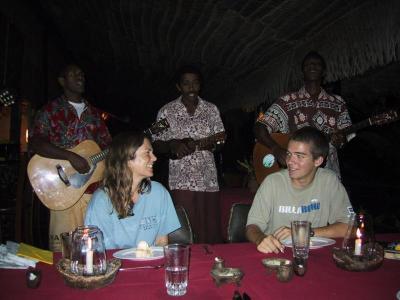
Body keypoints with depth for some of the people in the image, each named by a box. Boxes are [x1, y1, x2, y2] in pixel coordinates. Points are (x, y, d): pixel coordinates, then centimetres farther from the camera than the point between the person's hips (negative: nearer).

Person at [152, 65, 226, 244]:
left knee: (210, 232, 3)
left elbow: (221, 139, 5)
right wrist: (173, 144, -14)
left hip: (209, 180, 2)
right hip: (181, 182, -2)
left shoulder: (211, 109, 11)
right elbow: (157, 146, 6)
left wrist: (195, 144, -11)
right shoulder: (167, 111, 5)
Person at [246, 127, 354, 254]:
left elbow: (347, 227, -6)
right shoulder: (273, 182, -10)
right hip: (275, 253, -1)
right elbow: (252, 226, -10)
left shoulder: (329, 181, -4)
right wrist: (260, 239, -31)